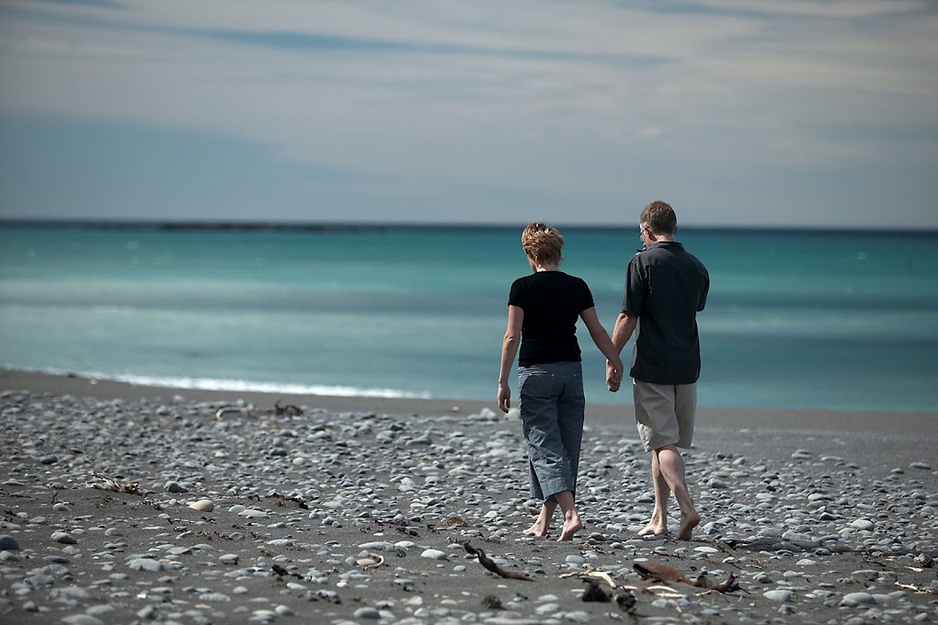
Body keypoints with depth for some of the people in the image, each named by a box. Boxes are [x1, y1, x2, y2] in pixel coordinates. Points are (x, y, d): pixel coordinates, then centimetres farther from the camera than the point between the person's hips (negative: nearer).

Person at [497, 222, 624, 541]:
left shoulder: (523, 287, -7)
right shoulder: (577, 286, 4)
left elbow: (512, 337, -10)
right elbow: (598, 332, 7)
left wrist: (503, 382, -6)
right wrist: (617, 363, 21)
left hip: (536, 372, -4)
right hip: (571, 371, 4)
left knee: (544, 448, -3)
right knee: (567, 448, 11)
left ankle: (570, 513, -21)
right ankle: (544, 521, 18)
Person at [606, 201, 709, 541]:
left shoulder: (643, 262, -9)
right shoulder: (697, 267, 8)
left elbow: (628, 318, -12)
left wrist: (611, 361, -5)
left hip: (652, 367, -6)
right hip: (687, 366, 6)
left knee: (662, 442, -5)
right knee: (666, 441, 14)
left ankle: (687, 509, -20)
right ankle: (659, 519, 17)